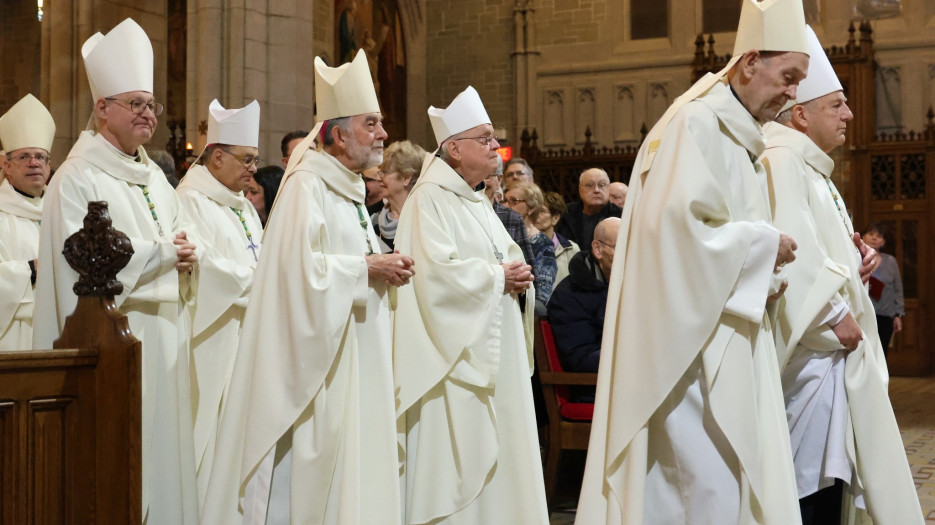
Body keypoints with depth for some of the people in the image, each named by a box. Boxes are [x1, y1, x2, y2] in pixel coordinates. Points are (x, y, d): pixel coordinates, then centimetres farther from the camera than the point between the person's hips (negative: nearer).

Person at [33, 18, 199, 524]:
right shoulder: (77, 179, -8)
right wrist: (161, 253, -13)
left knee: (164, 445, 8)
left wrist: (186, 254, -3)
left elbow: (180, 238, 21)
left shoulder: (154, 176, 17)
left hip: (163, 335, 8)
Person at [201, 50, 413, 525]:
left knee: (349, 459, 11)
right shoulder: (307, 183, -13)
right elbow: (300, 266, -25)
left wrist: (383, 269, 7)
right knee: (309, 466, -6)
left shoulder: (349, 190, 17)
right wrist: (367, 267, -16)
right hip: (317, 356, -10)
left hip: (354, 357, 10)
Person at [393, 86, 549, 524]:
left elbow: (506, 256, 22)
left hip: (495, 344, 9)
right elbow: (437, 269, -23)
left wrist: (517, 274, -1)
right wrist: (497, 275, -14)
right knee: (460, 446, -6)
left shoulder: (478, 201, 16)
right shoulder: (430, 199, -12)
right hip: (457, 350, -9)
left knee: (495, 445, 11)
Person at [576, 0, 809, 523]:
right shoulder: (697, 123, -12)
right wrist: (764, 245, -12)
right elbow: (676, 225, -23)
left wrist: (763, 277, 8)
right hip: (691, 339, -10)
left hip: (725, 336, 10)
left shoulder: (739, 136, 18)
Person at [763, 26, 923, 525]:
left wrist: (853, 256, 6)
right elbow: (790, 248, -24)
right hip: (811, 351, -11)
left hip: (832, 350, 11)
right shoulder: (780, 162, -13)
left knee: (829, 480, 11)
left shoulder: (810, 167, 20)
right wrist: (835, 314, -19)